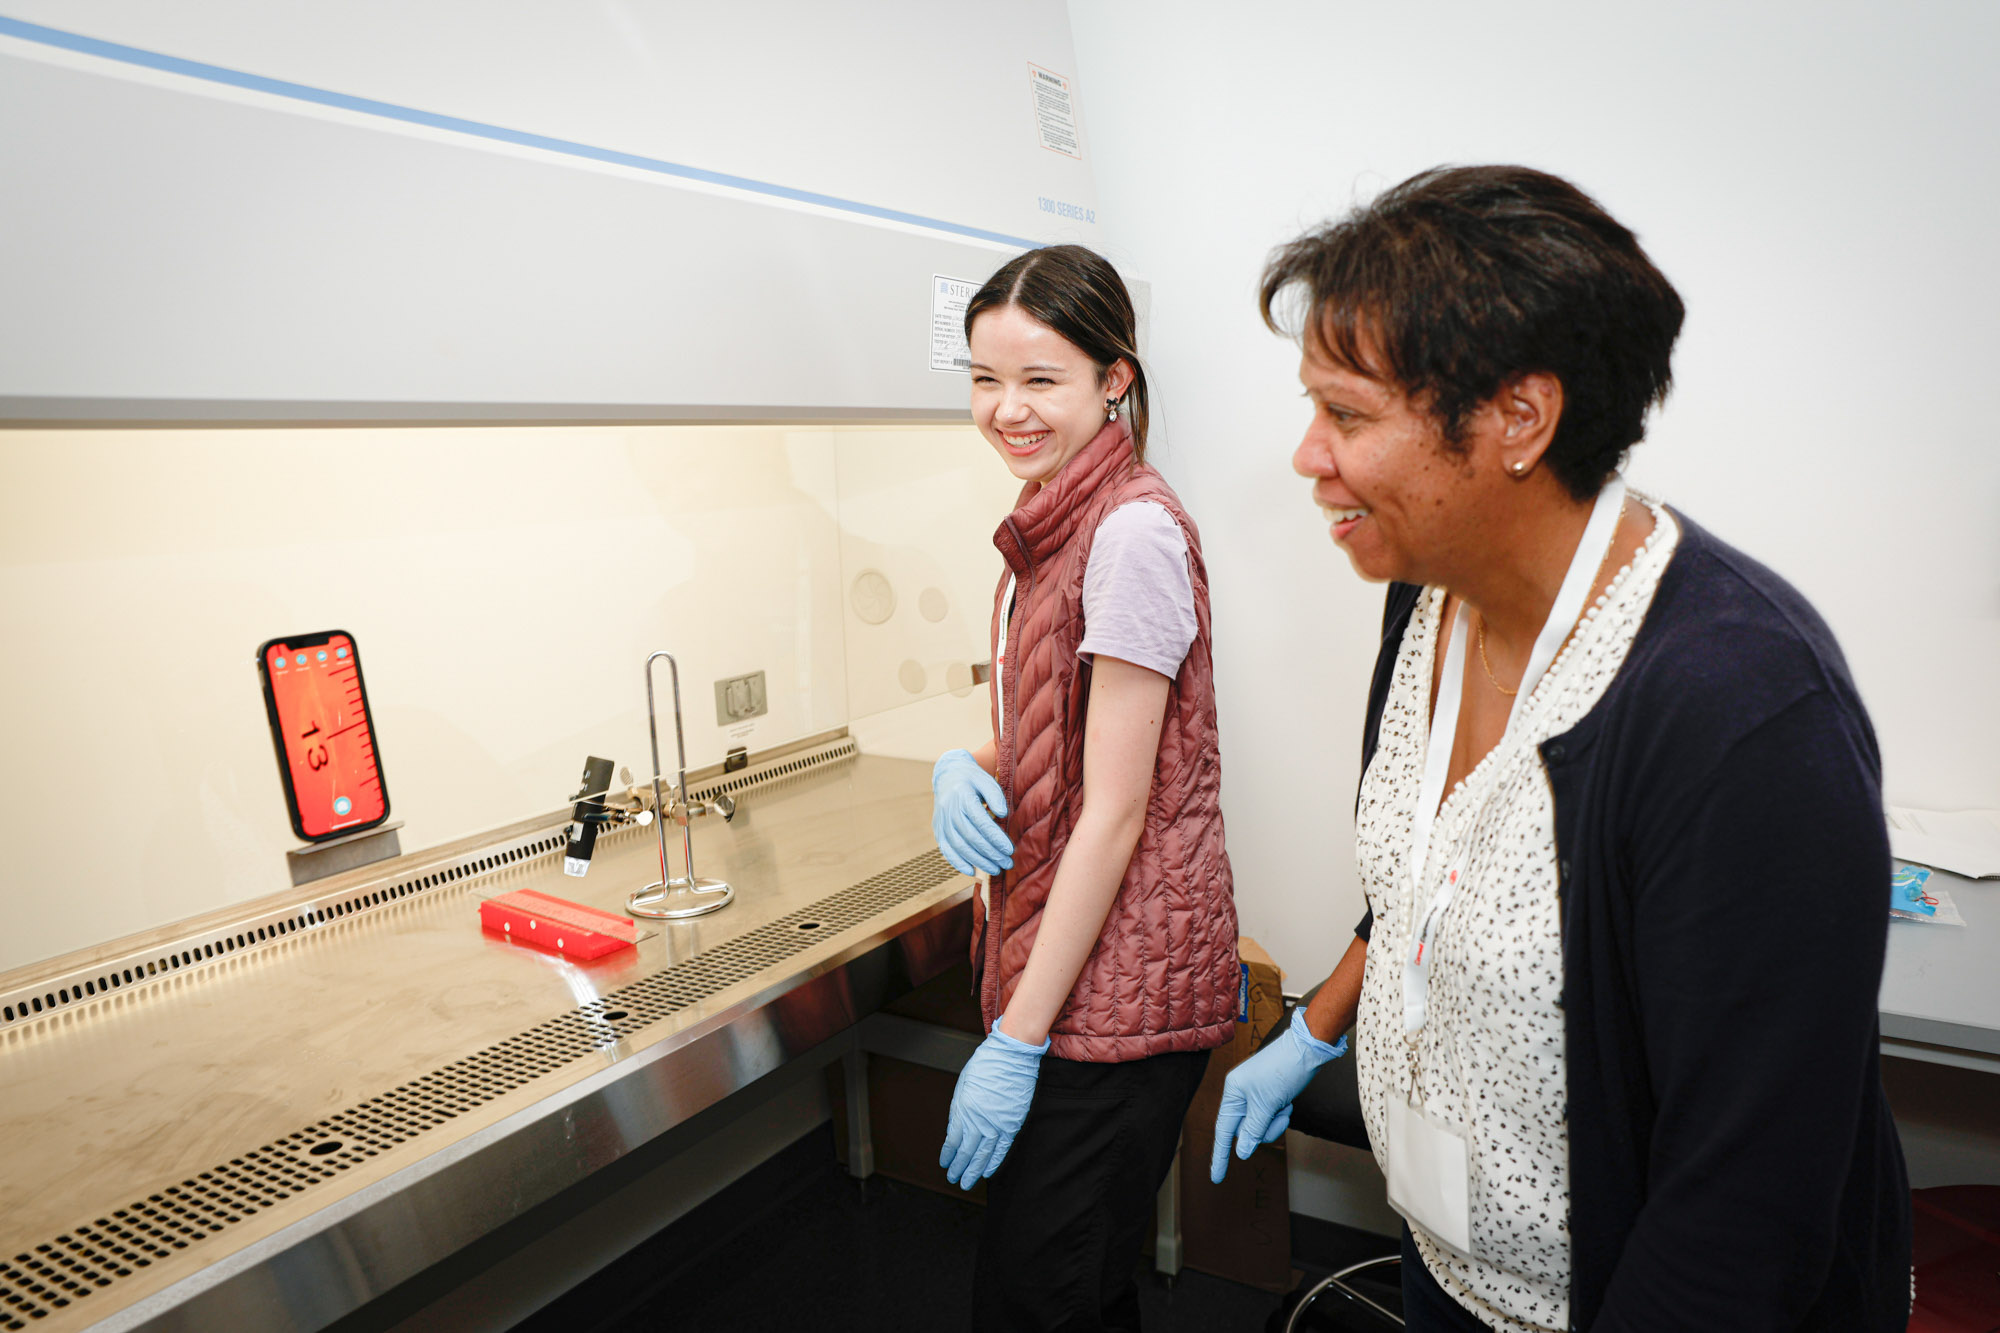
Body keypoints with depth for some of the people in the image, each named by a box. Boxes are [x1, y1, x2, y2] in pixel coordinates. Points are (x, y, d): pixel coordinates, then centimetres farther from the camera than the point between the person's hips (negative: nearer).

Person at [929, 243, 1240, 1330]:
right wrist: (963, 768, -5)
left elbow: (1115, 810, -19)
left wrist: (1016, 1040, -16)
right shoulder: (1053, 525, 10)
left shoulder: (1133, 530, -18)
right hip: (1058, 955, 8)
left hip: (1115, 983, -8)